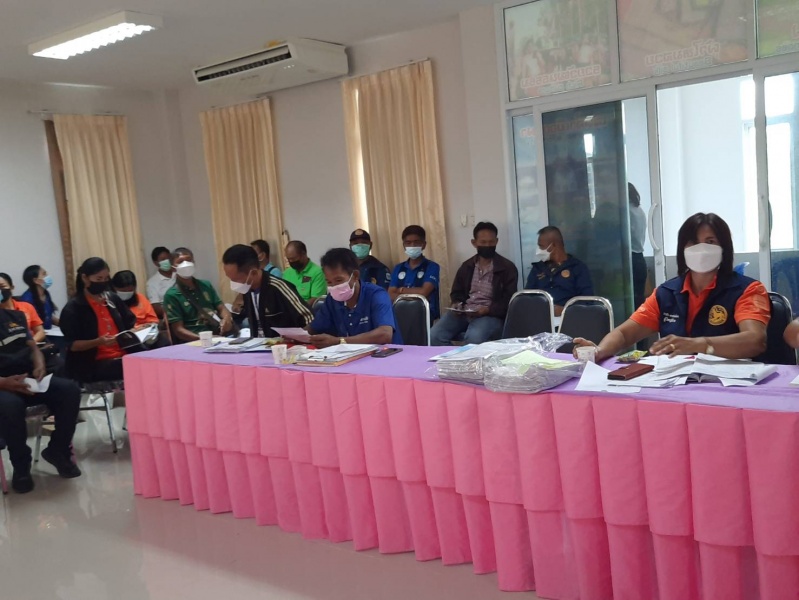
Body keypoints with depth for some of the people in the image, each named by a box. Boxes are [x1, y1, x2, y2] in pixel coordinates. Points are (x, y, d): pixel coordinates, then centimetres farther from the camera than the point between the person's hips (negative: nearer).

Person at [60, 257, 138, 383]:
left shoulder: (113, 299, 15)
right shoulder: (73, 308, -2)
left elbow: (130, 325, 23)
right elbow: (72, 345, -6)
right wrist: (98, 342, -21)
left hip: (123, 356, 6)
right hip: (95, 364, -5)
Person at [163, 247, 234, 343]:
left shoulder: (206, 285, 17)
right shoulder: (171, 295, 2)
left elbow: (221, 308, 17)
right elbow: (178, 329, -4)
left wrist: (226, 319, -7)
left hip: (218, 334, 5)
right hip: (193, 341, -5)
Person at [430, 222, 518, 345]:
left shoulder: (507, 268, 0)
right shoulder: (466, 266, 15)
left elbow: (508, 301, -4)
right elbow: (456, 292, 24)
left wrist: (488, 310, -20)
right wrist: (457, 304, 0)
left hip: (491, 315, -4)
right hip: (463, 313, 5)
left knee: (473, 338, -38)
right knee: (434, 336, -21)